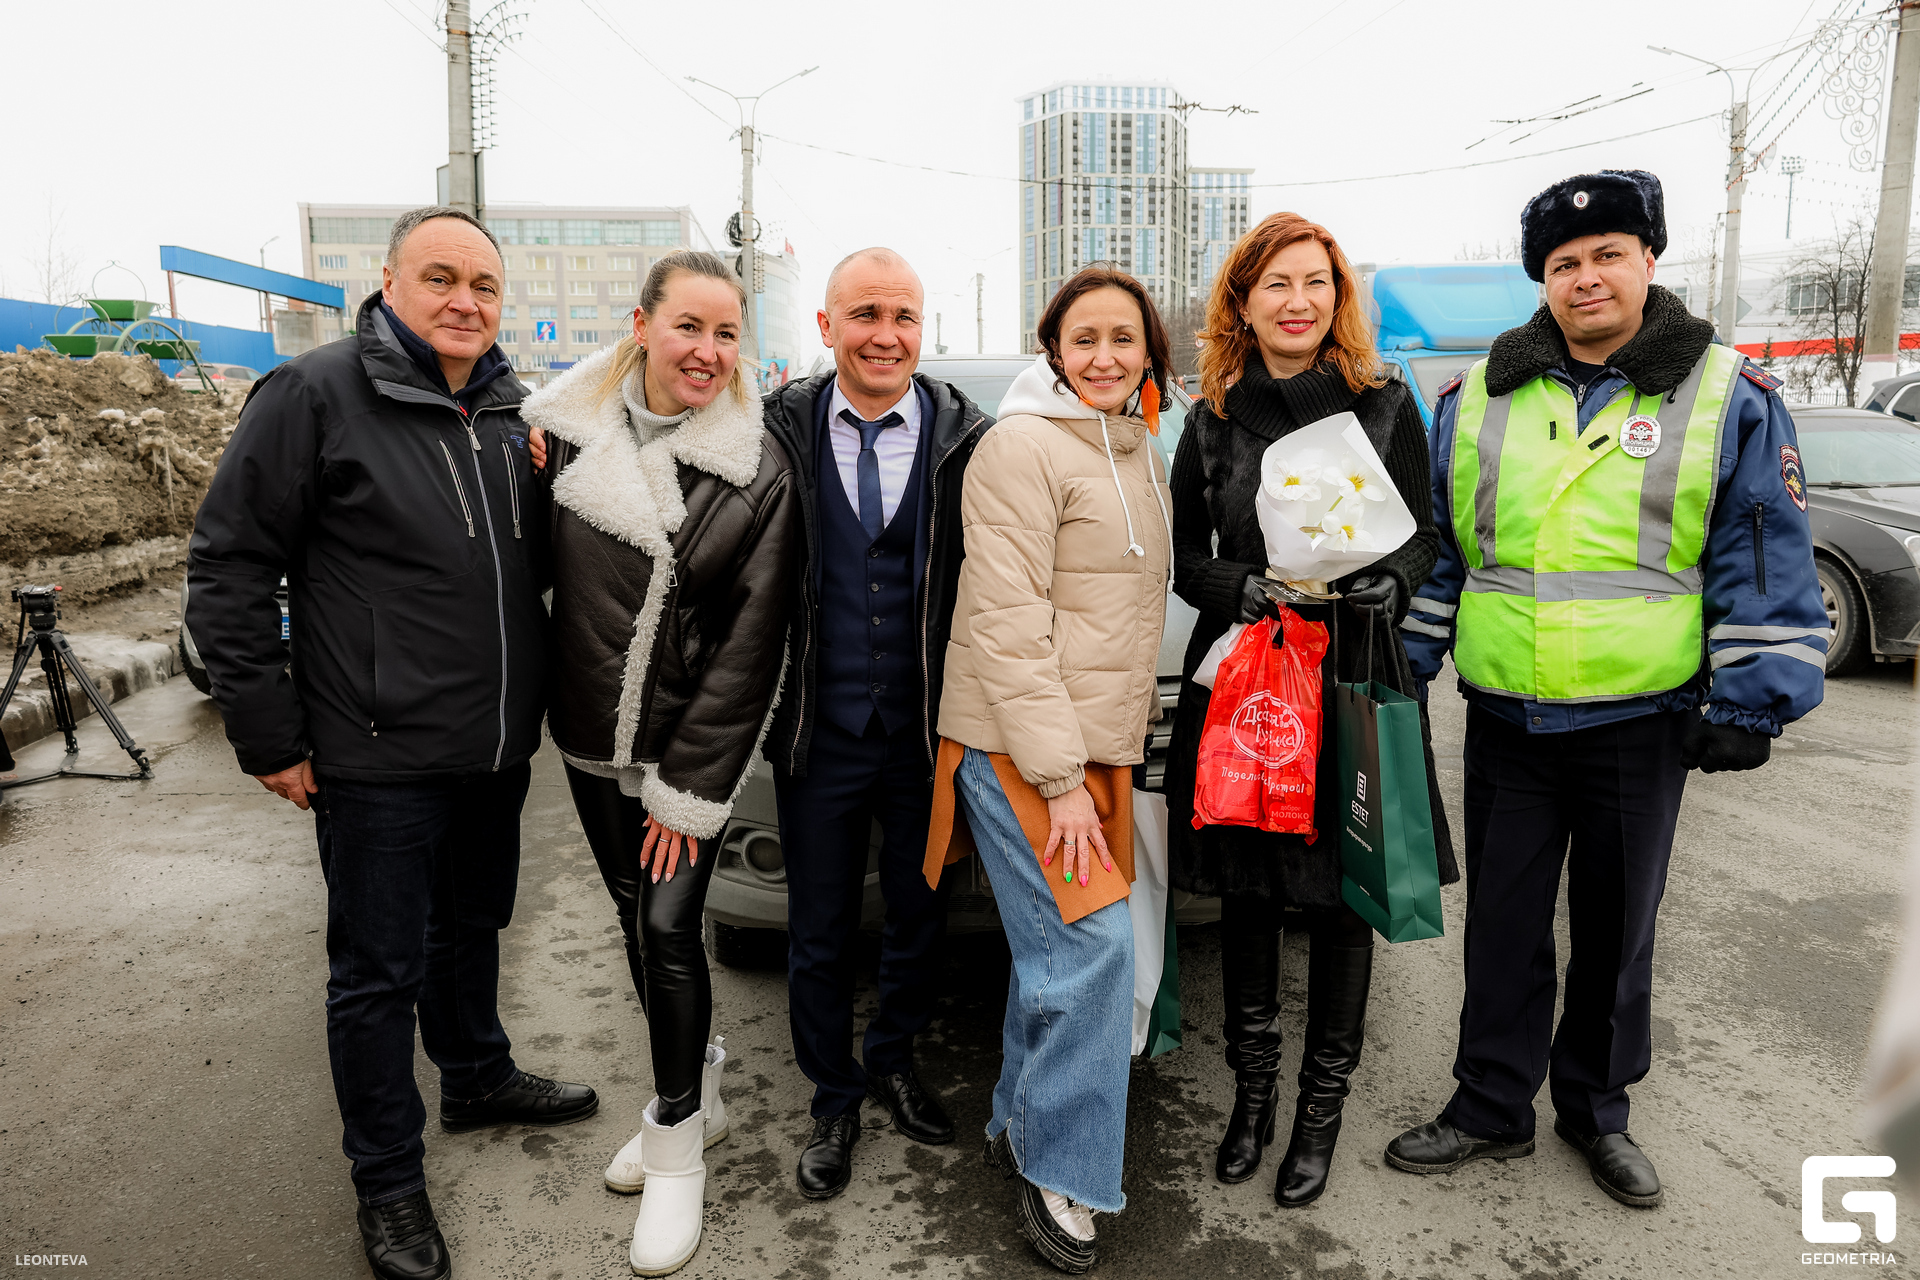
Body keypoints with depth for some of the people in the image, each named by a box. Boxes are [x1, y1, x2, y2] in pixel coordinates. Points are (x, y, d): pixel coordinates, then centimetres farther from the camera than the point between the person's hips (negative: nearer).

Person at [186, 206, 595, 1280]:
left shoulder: (513, 411, 7)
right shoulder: (314, 396, -12)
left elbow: (543, 563, 18)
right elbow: (229, 569, -11)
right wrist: (269, 735, -11)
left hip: (497, 746, 6)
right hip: (380, 756, -6)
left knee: (473, 925, 24)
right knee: (381, 970, 7)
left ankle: (478, 1077, 46)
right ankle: (388, 1180, 25)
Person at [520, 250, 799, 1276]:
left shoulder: (758, 470, -12)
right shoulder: (568, 428, -4)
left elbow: (750, 644, -12)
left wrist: (691, 788, -13)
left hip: (692, 747, -4)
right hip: (588, 738, 4)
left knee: (668, 930, -3)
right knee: (633, 916, 16)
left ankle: (677, 1142, 21)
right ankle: (694, 1089, 39)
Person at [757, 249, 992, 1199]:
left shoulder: (965, 440, -6)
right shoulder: (782, 433, -3)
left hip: (926, 731, 0)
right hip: (820, 732, 0)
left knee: (919, 918, 17)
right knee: (819, 934, 13)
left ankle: (891, 1062, 43)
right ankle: (833, 1099, 35)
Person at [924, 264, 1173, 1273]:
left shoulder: (1138, 453, 15)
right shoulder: (1024, 445, -12)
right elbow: (1006, 622, -18)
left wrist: (1136, 719, 18)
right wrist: (1057, 776, -19)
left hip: (1100, 739, 8)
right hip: (1018, 743, -8)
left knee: (1058, 944, 14)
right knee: (1091, 944, -8)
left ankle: (1020, 1128, 32)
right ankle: (1056, 1174, 11)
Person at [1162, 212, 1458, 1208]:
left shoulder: (1387, 406, 3)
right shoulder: (1214, 417, 7)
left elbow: (1423, 535, 7)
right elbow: (1184, 555, 8)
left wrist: (1391, 582, -15)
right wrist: (1240, 589, -12)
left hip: (1355, 681, -1)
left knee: (1345, 895, 5)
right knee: (1244, 890, 9)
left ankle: (1322, 1108, 24)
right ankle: (1253, 1088, 29)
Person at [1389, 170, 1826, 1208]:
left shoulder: (1727, 393, -2)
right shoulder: (1479, 395, 4)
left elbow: (1766, 560, -2)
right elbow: (1435, 549, 9)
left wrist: (1753, 702, -6)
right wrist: (1403, 667, 7)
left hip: (1643, 721, -1)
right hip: (1505, 720, 2)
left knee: (1617, 926, 14)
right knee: (1503, 920, 11)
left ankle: (1596, 1109, 35)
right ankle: (1492, 1108, 28)